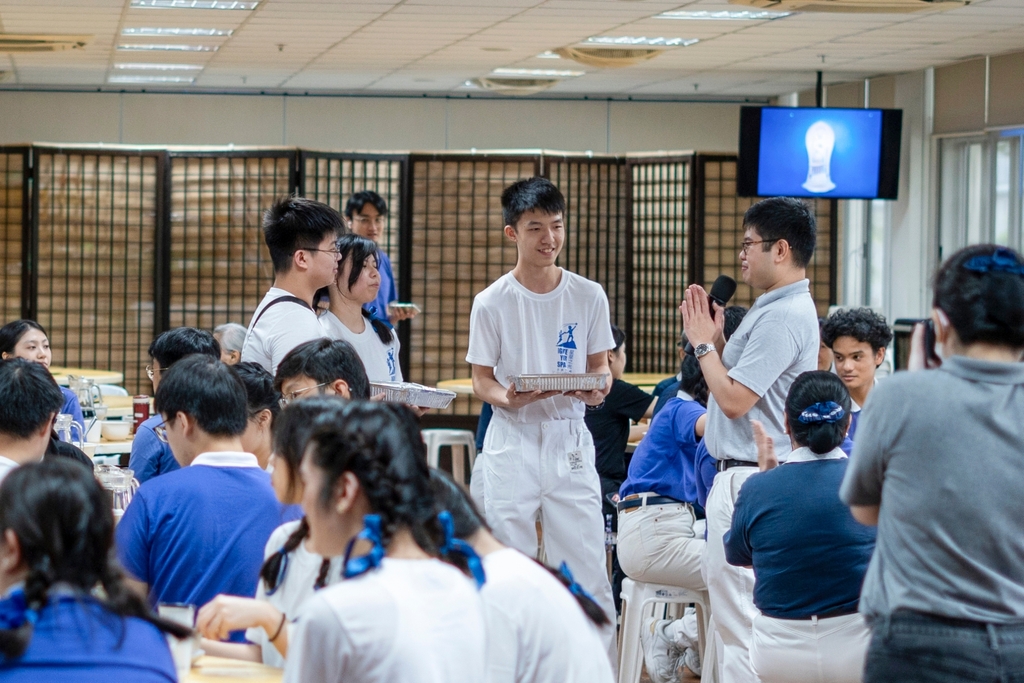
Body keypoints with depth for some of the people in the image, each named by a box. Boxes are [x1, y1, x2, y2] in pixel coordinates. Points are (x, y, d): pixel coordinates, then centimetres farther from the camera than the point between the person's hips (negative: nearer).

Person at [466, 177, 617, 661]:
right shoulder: (491, 302, -4)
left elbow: (599, 364, 10)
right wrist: (509, 398, -21)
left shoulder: (588, 296, 1)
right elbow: (481, 381, 1)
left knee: (587, 573, -1)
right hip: (512, 443, -1)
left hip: (570, 443, 1)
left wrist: (597, 389, -13)